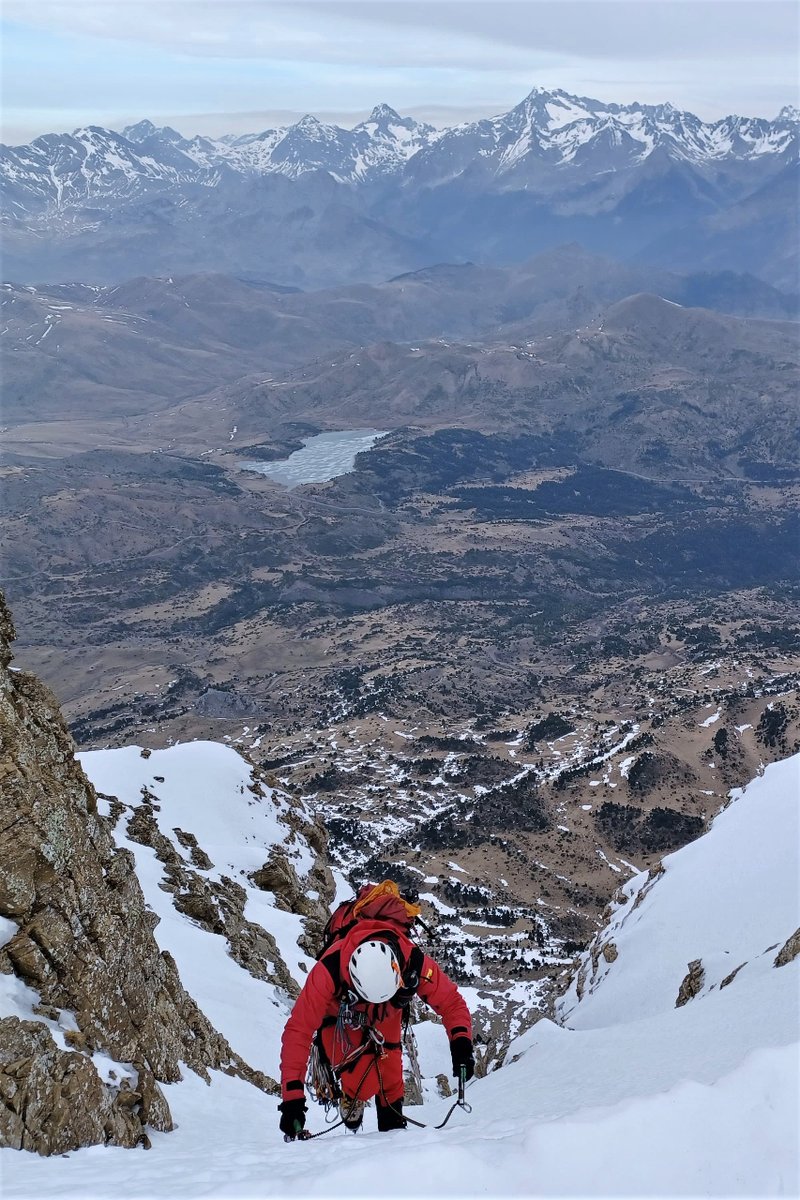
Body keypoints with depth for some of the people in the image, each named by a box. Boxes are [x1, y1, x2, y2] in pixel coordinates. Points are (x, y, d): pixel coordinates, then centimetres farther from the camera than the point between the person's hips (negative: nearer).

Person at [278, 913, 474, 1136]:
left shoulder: (414, 962, -37)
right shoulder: (329, 970, -43)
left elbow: (451, 1002, -24)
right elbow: (298, 1030, -39)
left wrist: (461, 1042, -43)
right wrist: (292, 1097, -41)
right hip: (340, 1021, -3)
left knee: (390, 1081, 1)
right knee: (366, 1079, -21)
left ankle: (393, 1127, 30)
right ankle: (350, 1100, 13)